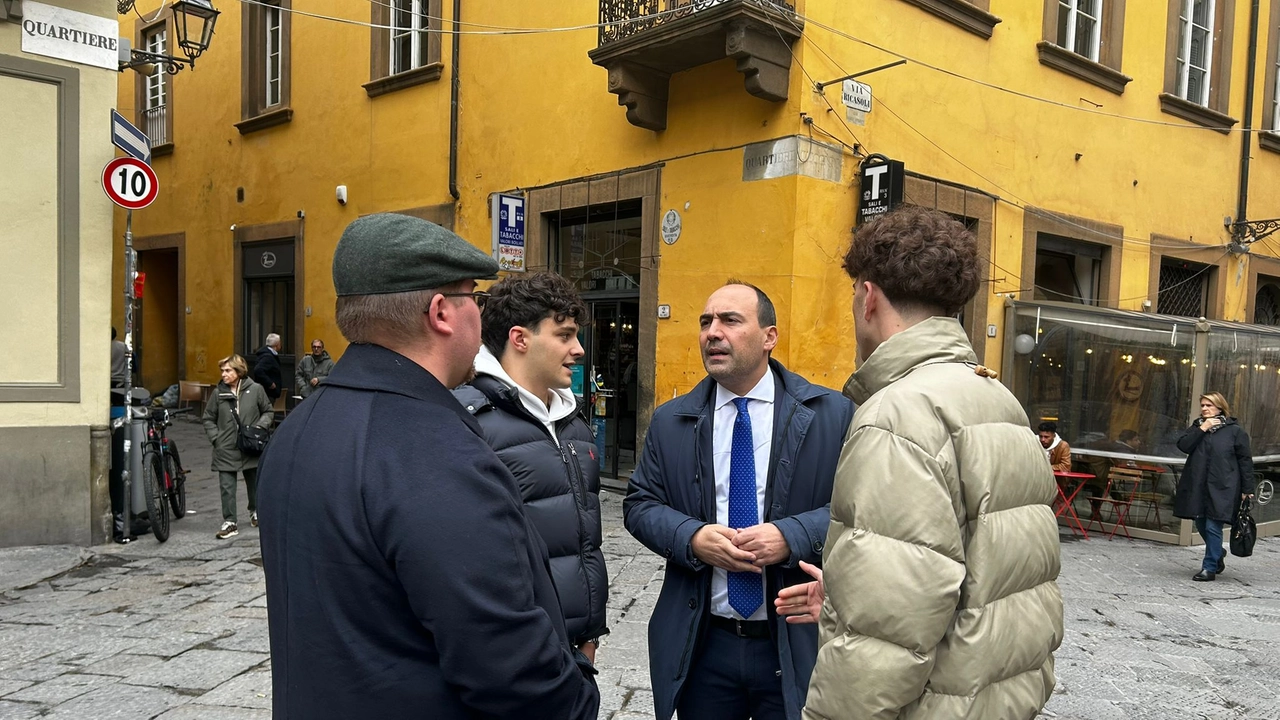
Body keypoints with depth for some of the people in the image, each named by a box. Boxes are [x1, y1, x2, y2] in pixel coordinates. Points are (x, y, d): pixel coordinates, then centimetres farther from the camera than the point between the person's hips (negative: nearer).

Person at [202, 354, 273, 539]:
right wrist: (216, 438, -3)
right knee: (226, 487, -2)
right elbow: (208, 419, 8)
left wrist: (260, 426, -12)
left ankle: (255, 512, 39)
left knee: (254, 483, 17)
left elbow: (268, 412, 4)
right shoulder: (218, 392, -2)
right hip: (226, 449, 0)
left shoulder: (255, 389, -7)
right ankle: (230, 523, 7)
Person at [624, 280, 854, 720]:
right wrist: (691, 538, -14)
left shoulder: (831, 414, -4)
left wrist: (793, 536, -21)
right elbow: (639, 503, 5)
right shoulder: (670, 421, 4)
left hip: (796, 646, -2)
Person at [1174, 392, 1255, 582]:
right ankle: (1218, 554, 39)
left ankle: (1210, 568, 2)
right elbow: (1183, 445, -2)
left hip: (1221, 488, -5)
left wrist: (1248, 489, -3)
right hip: (1197, 486, 5)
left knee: (1213, 527, -7)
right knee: (1201, 525, 13)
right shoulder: (1196, 427, 14)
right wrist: (1202, 429, -10)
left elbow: (1245, 461, 0)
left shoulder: (1235, 430, 1)